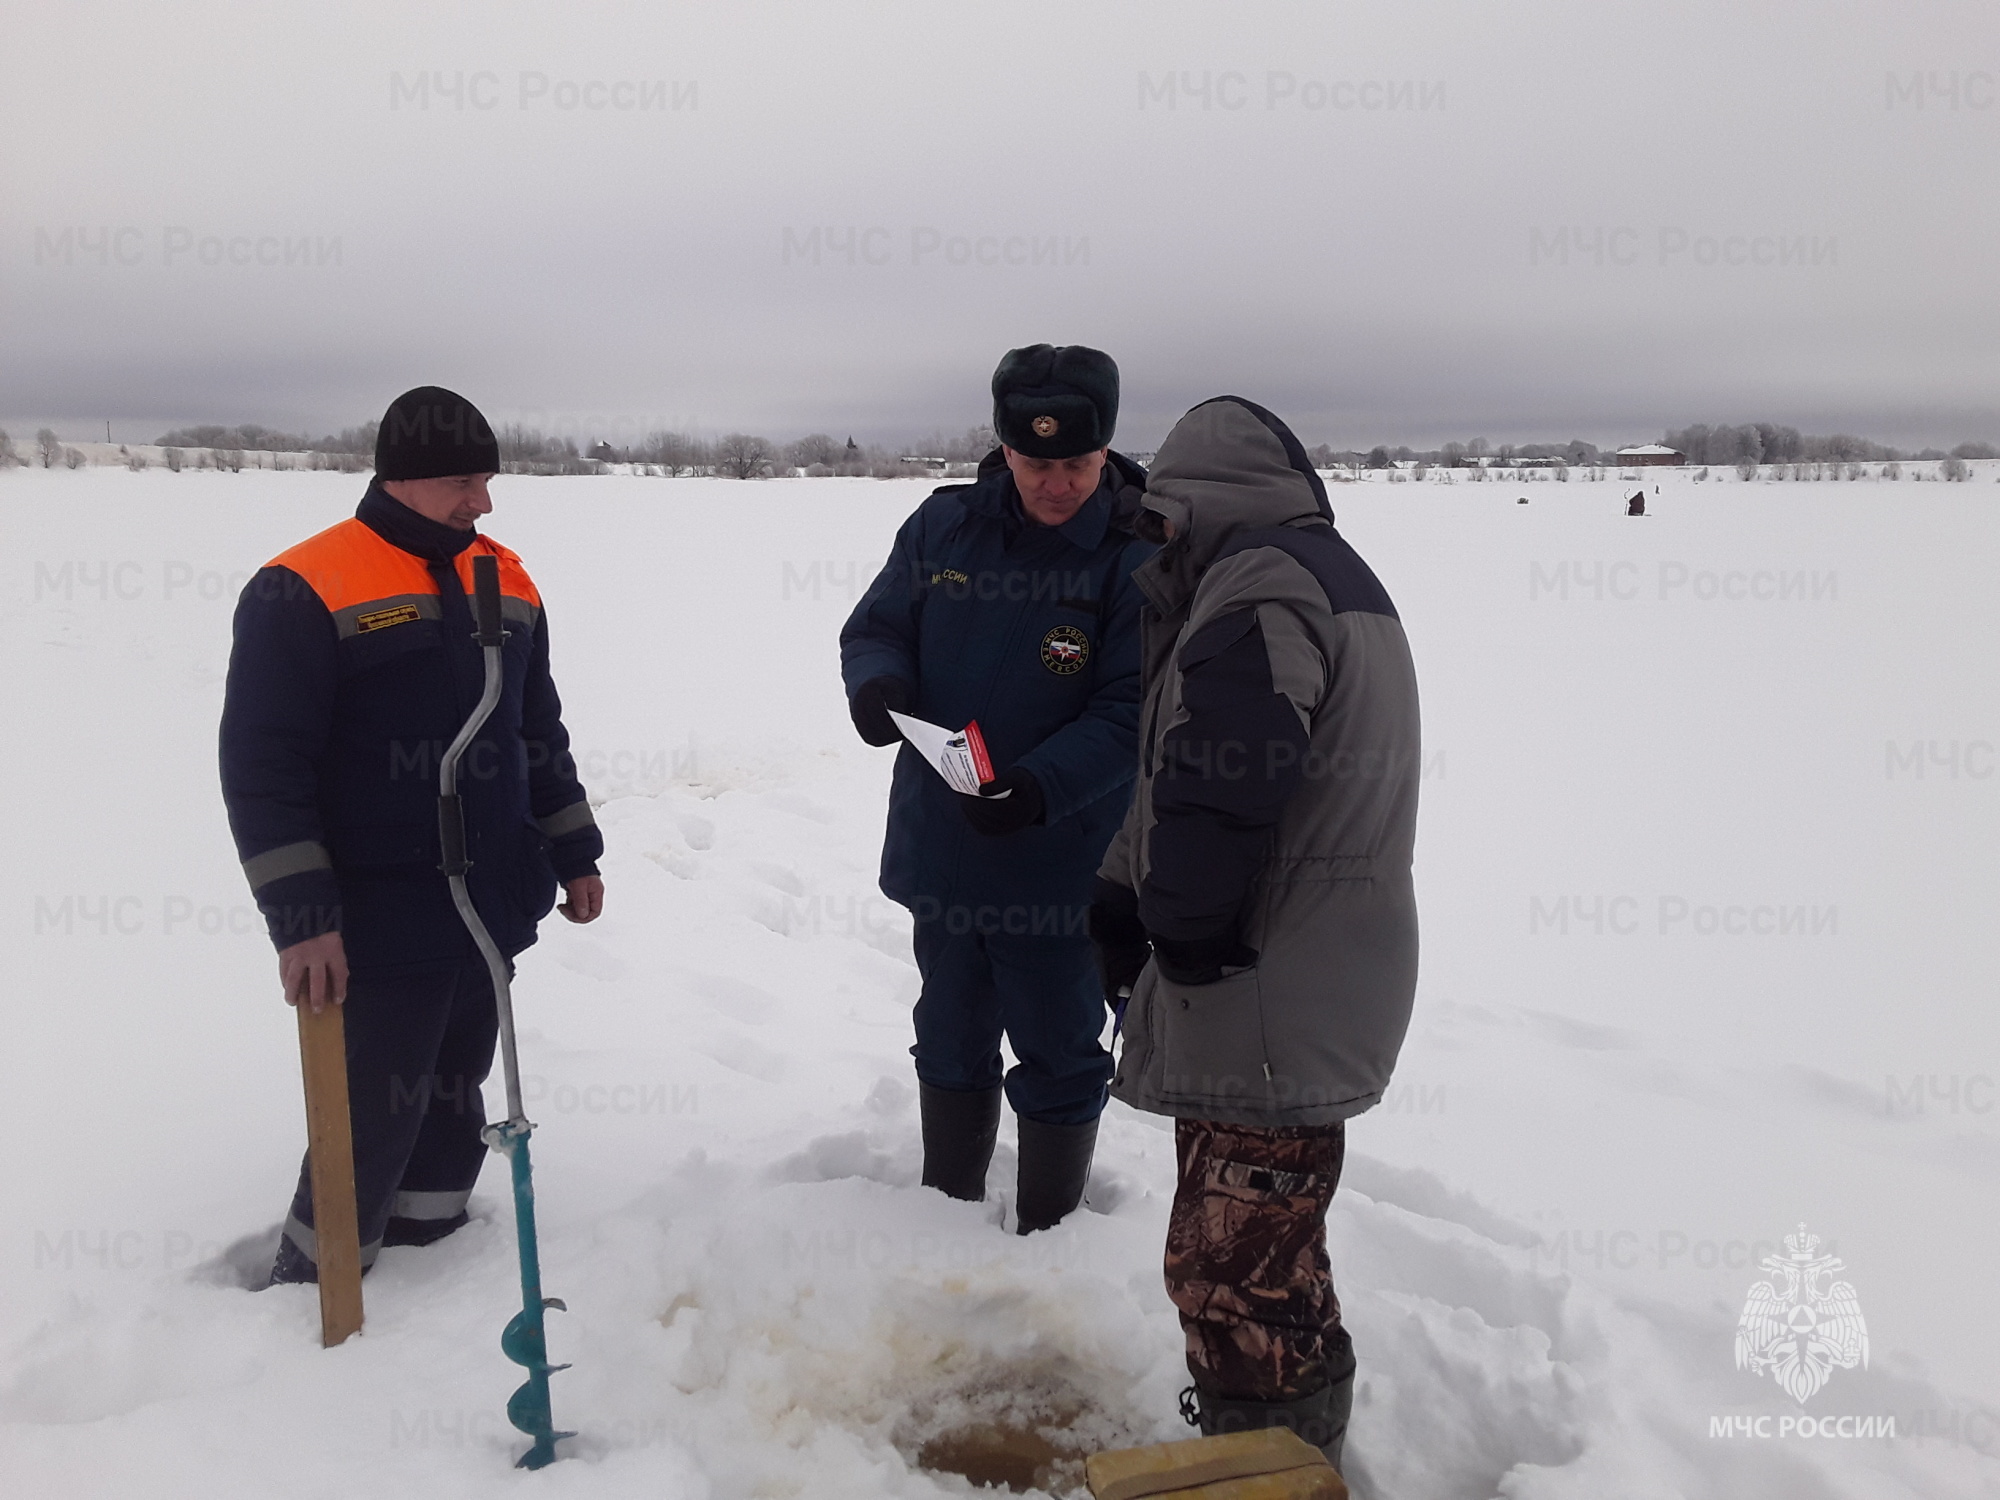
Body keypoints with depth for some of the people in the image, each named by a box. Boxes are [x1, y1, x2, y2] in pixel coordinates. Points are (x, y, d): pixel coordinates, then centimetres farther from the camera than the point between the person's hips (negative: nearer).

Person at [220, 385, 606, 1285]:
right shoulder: (303, 592, -12)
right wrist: (299, 917, -19)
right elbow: (261, 766, -15)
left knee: (452, 1101, 17)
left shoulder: (504, 583, 9)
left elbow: (540, 736, 17)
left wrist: (573, 856, 16)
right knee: (375, 1121, 0)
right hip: (379, 929, -6)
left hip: (492, 910, 6)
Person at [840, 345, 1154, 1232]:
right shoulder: (944, 525, -2)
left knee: (1059, 1058, 11)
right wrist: (875, 682, -17)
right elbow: (874, 627, 6)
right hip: (940, 849, 4)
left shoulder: (1141, 559, -14)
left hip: (1061, 863, -4)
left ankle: (1048, 1242, 32)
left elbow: (1129, 714, -17)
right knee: (950, 1040, 21)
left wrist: (1040, 786, -32)